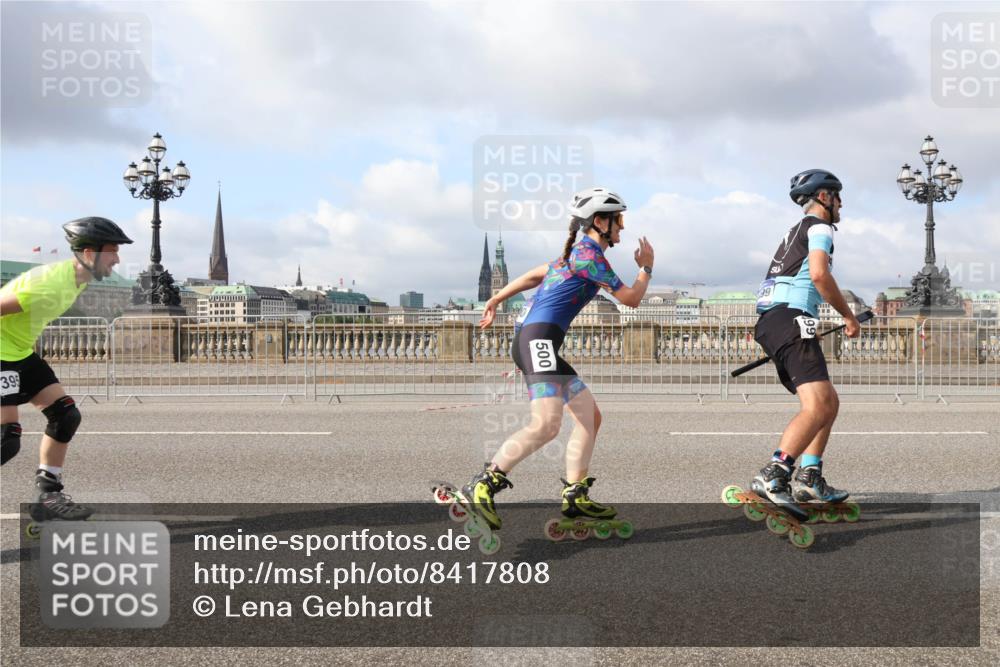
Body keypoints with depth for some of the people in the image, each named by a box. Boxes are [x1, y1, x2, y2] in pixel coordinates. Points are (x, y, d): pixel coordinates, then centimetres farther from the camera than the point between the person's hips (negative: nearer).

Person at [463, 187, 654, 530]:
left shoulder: (576, 253, 22)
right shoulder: (589, 254, -8)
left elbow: (532, 275, 29)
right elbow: (630, 298, -3)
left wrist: (494, 301, 36)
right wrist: (646, 268, 14)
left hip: (535, 342, 11)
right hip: (538, 338, -11)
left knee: (590, 418, 10)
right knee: (547, 424, -23)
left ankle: (575, 495, 13)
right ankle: (483, 485, -20)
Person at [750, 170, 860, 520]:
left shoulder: (795, 231, 32)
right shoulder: (819, 227, 2)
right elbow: (819, 273, -14)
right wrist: (849, 316, -5)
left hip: (769, 322, 10)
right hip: (790, 320, -10)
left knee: (829, 402, 14)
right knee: (817, 406, -20)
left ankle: (809, 478, 7)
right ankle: (772, 476, -32)